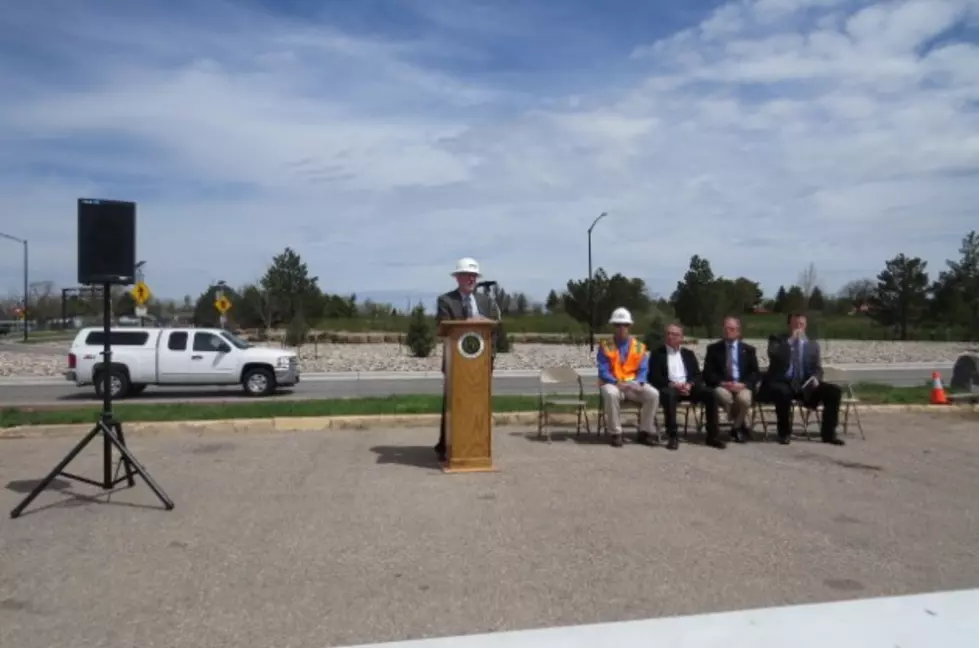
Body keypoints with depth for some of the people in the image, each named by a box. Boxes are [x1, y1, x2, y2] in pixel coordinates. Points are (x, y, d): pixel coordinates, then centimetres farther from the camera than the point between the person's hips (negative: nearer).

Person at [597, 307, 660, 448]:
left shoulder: (639, 346, 6)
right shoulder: (605, 346, -1)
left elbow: (643, 370, 2)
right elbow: (603, 372, -7)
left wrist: (638, 383, -19)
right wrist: (617, 383, -24)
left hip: (633, 385, 3)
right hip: (613, 384, -3)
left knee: (653, 394, -23)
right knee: (611, 394, -38)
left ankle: (644, 432, -8)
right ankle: (615, 433, -22)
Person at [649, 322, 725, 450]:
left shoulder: (688, 354, 21)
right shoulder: (657, 354, 9)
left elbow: (698, 375, 12)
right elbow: (654, 378, -2)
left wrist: (689, 384, -11)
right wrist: (673, 384, -17)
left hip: (688, 387, 4)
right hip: (669, 387, -4)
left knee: (710, 394, -23)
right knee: (669, 394, -39)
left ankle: (712, 436, -17)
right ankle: (673, 436, -34)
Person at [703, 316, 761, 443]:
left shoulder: (749, 349, 12)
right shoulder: (713, 348, 9)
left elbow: (756, 373, 5)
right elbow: (708, 373, 2)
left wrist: (743, 384, -15)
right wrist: (722, 383, -17)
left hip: (742, 386, 1)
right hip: (721, 386, 0)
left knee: (744, 399, -34)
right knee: (724, 396, -36)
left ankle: (736, 428, -5)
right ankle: (741, 426, -9)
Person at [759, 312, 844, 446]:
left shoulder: (812, 344, 14)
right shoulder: (777, 340, 3)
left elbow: (817, 369, 11)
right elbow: (773, 356, -18)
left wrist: (815, 378, -11)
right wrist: (790, 340, -19)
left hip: (804, 385, 4)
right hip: (781, 384, -4)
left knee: (834, 391, -15)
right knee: (783, 392, -38)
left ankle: (828, 434, -4)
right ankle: (784, 433, -17)